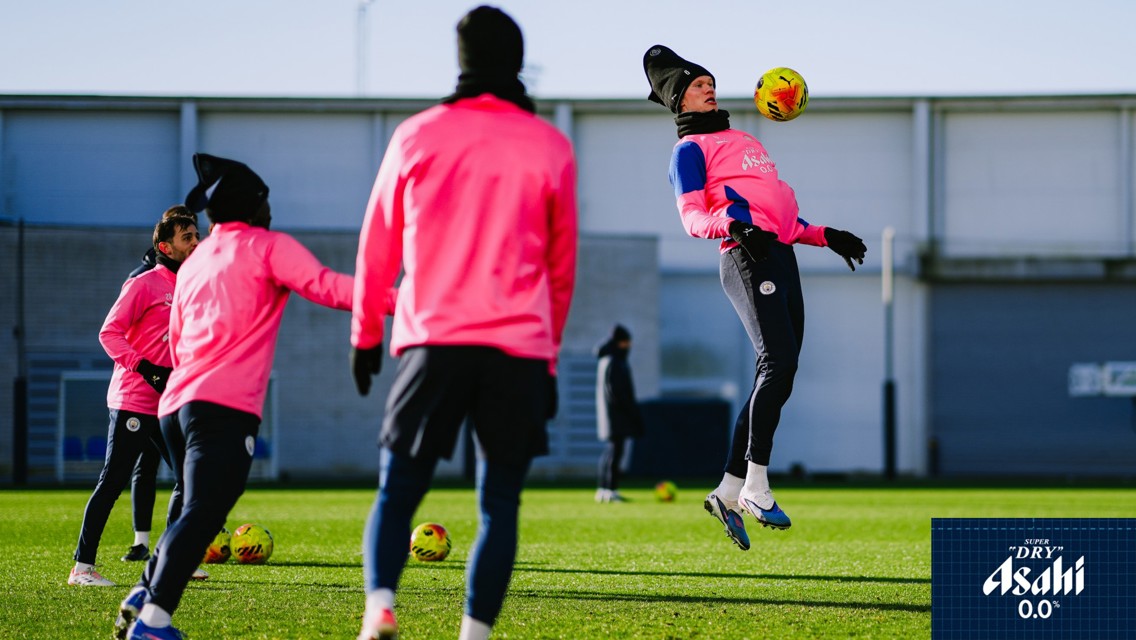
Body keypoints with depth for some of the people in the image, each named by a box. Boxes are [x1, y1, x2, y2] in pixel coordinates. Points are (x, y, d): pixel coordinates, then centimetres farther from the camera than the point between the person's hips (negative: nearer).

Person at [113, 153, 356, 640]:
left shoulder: (192, 265, 23)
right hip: (227, 408, -8)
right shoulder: (269, 247, 3)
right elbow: (326, 287, -10)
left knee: (197, 513, 20)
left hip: (176, 403, 8)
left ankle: (140, 601, 14)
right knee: (202, 514, -13)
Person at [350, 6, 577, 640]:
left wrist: (366, 334, 22)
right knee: (500, 504, 6)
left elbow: (378, 248, 12)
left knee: (398, 491, 6)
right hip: (519, 349, 0)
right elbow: (562, 267, 13)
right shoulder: (551, 148, 7)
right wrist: (549, 356, 22)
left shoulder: (417, 135, 6)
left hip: (432, 340, 0)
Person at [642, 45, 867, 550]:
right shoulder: (689, 149, 4)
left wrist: (826, 236, 28)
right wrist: (734, 225, -29)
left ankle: (729, 492, 5)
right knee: (778, 360, -23)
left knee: (778, 375, 2)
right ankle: (755, 485, -25)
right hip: (746, 259, -8)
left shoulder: (745, 142, 29)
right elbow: (692, 216, -10)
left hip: (781, 257, 8)